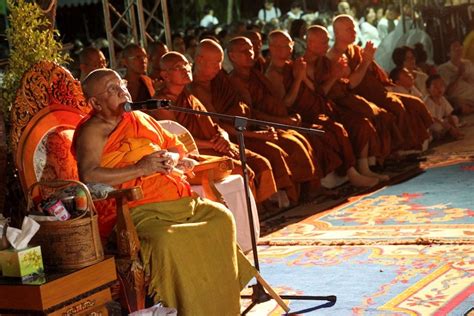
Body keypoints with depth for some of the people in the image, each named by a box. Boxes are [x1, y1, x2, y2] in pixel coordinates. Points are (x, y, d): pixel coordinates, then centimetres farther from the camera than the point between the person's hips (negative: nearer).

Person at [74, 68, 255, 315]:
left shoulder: (140, 118, 23)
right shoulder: (94, 130, -1)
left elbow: (174, 145, 34)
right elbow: (89, 175, -18)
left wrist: (173, 157, 8)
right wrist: (140, 169, -15)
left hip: (181, 200, 8)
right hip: (142, 211, -8)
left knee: (221, 217, -7)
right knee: (168, 241, -35)